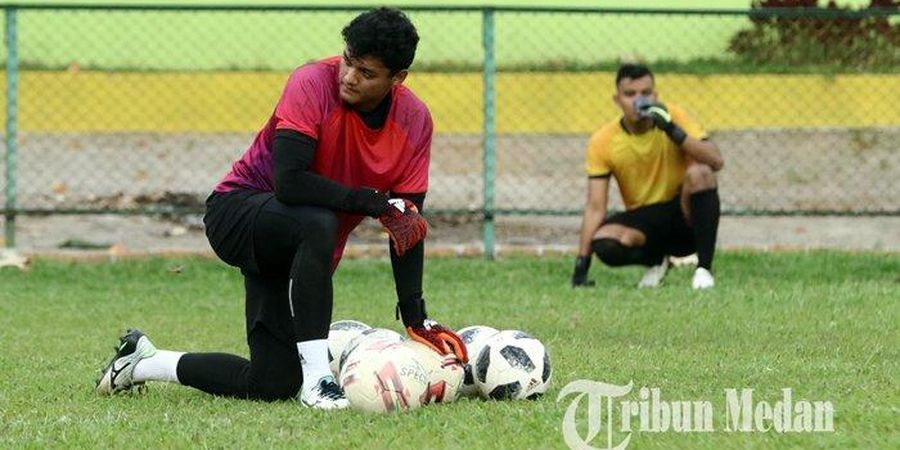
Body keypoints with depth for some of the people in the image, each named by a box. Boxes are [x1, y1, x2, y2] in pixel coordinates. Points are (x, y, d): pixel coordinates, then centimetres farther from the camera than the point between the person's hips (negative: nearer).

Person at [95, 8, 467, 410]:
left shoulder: (414, 121, -7)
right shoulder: (313, 84, -23)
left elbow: (408, 223, -4)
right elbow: (289, 183, -33)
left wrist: (414, 316, -11)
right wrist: (371, 202, -29)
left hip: (303, 257, 6)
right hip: (235, 214, -6)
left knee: (273, 385, -5)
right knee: (318, 223, -41)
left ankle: (144, 363, 20)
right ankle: (316, 380, -34)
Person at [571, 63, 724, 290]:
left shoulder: (672, 117, -10)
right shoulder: (603, 142, -8)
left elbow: (716, 162, -21)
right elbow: (595, 207, -9)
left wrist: (672, 130, -31)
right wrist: (582, 262, -17)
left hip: (683, 215, -1)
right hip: (642, 222, 1)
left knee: (699, 173, -32)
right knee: (604, 243, -32)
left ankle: (704, 268, -21)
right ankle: (656, 260, 4)